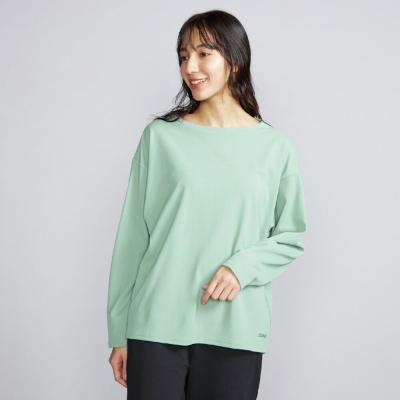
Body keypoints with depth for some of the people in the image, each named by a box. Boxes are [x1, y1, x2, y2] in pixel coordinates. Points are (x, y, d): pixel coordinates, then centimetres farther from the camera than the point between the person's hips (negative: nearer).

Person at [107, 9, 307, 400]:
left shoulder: (275, 146, 4)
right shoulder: (160, 136, 3)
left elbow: (291, 236, 10)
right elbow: (133, 236, 4)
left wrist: (244, 266, -10)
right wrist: (119, 331, 3)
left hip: (235, 330, 0)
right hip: (156, 324, 0)